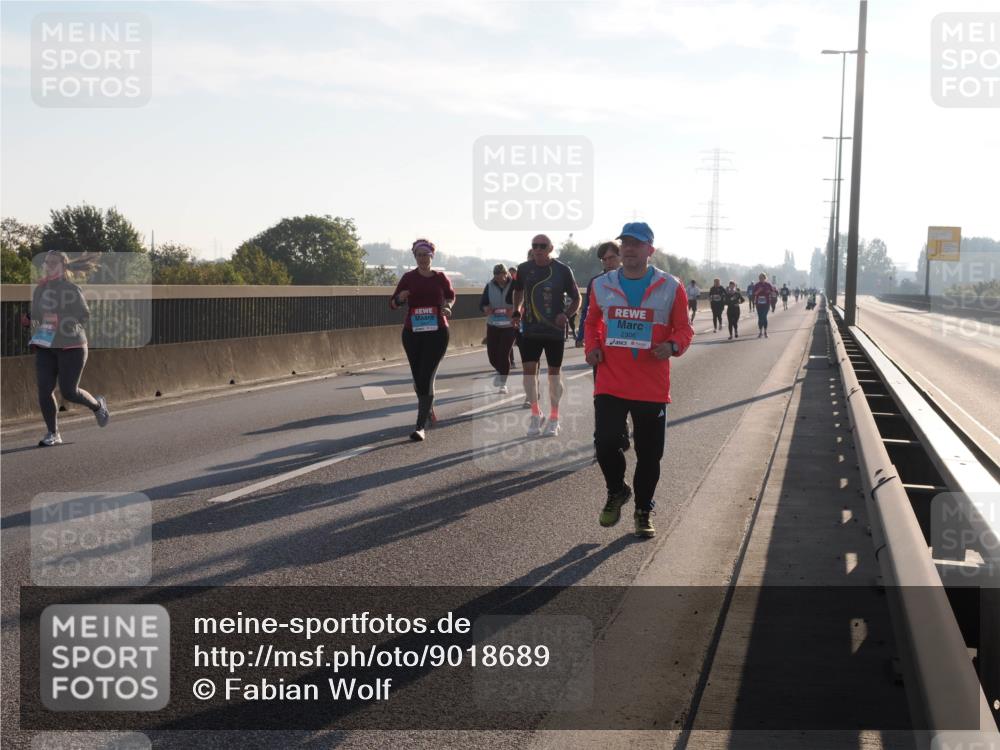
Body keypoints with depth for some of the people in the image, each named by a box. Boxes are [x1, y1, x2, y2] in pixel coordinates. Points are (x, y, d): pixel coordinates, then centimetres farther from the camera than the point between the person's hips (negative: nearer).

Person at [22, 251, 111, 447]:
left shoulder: (72, 289, -8)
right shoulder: (39, 289, 11)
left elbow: (85, 316, -13)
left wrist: (59, 320, -24)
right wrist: (28, 320, 3)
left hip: (71, 346, -5)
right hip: (45, 347, 5)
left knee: (68, 391, -5)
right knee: (44, 390, -5)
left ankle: (98, 406, 26)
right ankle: (53, 434, 5)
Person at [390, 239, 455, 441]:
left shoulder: (440, 278, 2)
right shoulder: (409, 278, 1)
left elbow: (450, 295, 21)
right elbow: (392, 304, 0)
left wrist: (447, 306, 0)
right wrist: (400, 298, -22)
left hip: (437, 333, -2)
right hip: (412, 333, 2)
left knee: (427, 378, -12)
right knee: (418, 378, 11)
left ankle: (421, 427, -15)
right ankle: (428, 408, 40)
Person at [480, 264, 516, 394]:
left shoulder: (514, 285, -10)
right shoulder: (490, 286, 0)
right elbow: (482, 303, 4)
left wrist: (514, 309, -28)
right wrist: (486, 308, -20)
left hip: (509, 325, -3)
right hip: (493, 324, 3)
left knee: (504, 354, -7)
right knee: (492, 354, 3)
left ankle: (503, 383, 10)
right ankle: (501, 372, 36)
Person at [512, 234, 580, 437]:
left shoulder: (562, 270, -6)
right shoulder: (524, 269, 2)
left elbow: (576, 299, 1)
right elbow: (518, 291, 20)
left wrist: (566, 315, -15)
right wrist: (517, 311, 4)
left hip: (555, 330, -2)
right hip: (530, 329, 2)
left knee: (554, 372, 6)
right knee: (529, 369, -5)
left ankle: (554, 418, 18)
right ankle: (535, 414, 11)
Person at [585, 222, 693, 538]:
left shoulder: (670, 287, -2)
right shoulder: (602, 285, 5)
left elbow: (684, 328, 6)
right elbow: (592, 322, 21)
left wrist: (673, 346, -15)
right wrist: (592, 347, 3)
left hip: (652, 388, -1)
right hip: (610, 384, 1)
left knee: (649, 453, 6)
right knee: (606, 444, -8)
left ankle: (643, 511, 26)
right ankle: (617, 491, 22)